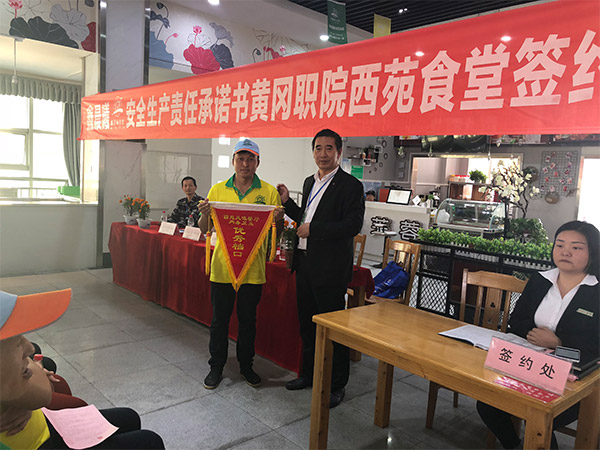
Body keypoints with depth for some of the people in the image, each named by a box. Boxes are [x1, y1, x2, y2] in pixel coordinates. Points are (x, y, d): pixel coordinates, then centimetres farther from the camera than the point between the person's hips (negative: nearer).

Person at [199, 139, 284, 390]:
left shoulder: (269, 192, 0)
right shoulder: (218, 190, 3)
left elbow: (277, 232, 1)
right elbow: (204, 229, 4)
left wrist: (279, 221, -21)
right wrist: (205, 215, -18)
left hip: (252, 267, 0)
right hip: (222, 265, 1)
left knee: (248, 319, 13)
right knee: (219, 318, 11)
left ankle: (246, 364, 31)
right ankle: (216, 366, 27)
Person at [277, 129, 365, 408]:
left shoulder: (351, 186, -10)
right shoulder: (310, 182, 15)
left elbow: (353, 225, -19)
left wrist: (313, 230, -19)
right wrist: (287, 202, 8)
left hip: (330, 267, -8)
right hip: (305, 262, 8)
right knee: (307, 323, 18)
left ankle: (336, 386, 17)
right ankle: (308, 374, 35)